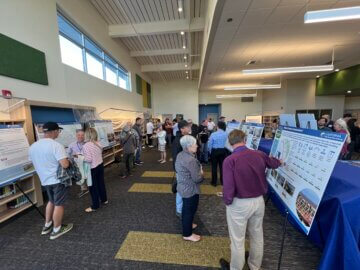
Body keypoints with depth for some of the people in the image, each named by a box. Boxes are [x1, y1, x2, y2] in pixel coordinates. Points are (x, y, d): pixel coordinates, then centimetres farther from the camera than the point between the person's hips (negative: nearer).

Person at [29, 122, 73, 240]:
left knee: (51, 201, 27)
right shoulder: (56, 145, -24)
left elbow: (37, 163, 15)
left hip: (45, 180, 8)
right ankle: (56, 230, 22)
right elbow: (65, 165, -31)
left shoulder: (33, 147, 2)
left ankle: (47, 226, 38)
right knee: (59, 204, 8)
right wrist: (67, 159, -10)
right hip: (58, 180, -7)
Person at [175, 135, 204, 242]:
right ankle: (187, 234, 31)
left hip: (183, 187, 9)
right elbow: (197, 178, -28)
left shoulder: (180, 155, -2)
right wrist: (201, 173, -7)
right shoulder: (191, 160, -31)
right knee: (190, 210, 11)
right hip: (190, 190, -9)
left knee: (186, 208, 27)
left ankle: (186, 224, 50)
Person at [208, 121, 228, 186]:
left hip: (214, 151, -2)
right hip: (223, 151, 3)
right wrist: (226, 151, 10)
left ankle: (214, 182, 17)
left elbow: (209, 145, -7)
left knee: (214, 166, 8)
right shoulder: (226, 134, -8)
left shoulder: (213, 134, -13)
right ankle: (222, 181, 26)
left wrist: (210, 152, 8)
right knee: (222, 166, 14)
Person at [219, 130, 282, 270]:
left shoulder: (230, 160, -24)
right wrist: (279, 162, 40)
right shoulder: (259, 154, -7)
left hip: (239, 204, -5)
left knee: (238, 240, 17)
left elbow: (228, 187, -24)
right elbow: (273, 163, 16)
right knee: (257, 236, 27)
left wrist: (227, 202, -3)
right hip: (259, 201, 6)